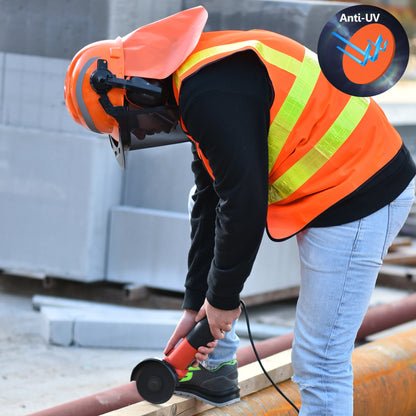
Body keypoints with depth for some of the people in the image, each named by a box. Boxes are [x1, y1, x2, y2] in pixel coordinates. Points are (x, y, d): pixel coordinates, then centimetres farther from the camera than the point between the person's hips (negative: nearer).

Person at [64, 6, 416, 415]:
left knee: (319, 360, -8)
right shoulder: (195, 76, 10)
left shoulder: (211, 94, -23)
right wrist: (195, 305, 15)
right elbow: (211, 199, 15)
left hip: (359, 203, -11)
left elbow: (244, 203, -23)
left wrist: (222, 297, -8)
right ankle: (215, 368, 30)